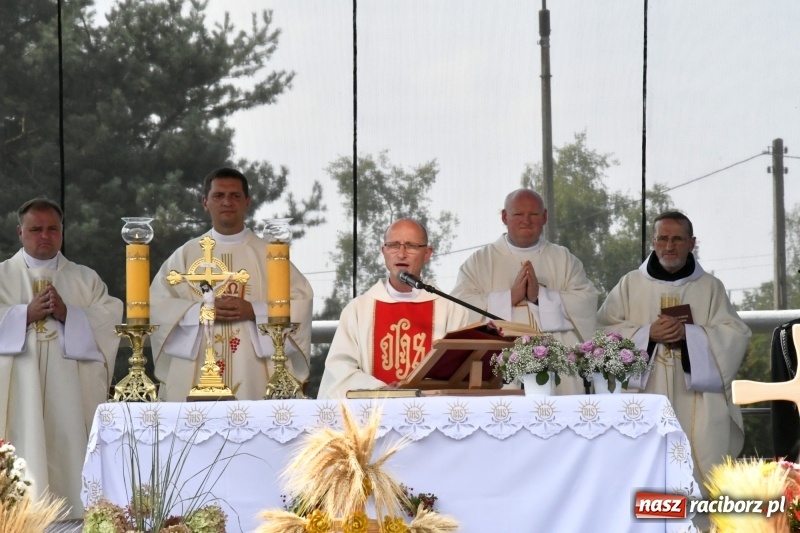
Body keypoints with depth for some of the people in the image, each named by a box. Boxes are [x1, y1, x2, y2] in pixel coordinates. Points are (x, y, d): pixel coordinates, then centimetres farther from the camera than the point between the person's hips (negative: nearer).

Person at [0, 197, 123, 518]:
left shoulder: (86, 279, 16)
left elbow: (111, 323, 2)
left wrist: (68, 314, -11)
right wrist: (26, 314, -12)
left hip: (71, 392, 1)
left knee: (69, 454, -6)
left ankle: (73, 514, -4)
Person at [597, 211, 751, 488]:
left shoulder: (711, 287, 10)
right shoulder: (630, 284, 10)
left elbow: (735, 335, 2)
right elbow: (603, 331, 3)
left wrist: (689, 334, -12)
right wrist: (647, 333, -12)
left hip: (696, 402, 0)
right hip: (646, 400, 0)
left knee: (700, 465, -6)